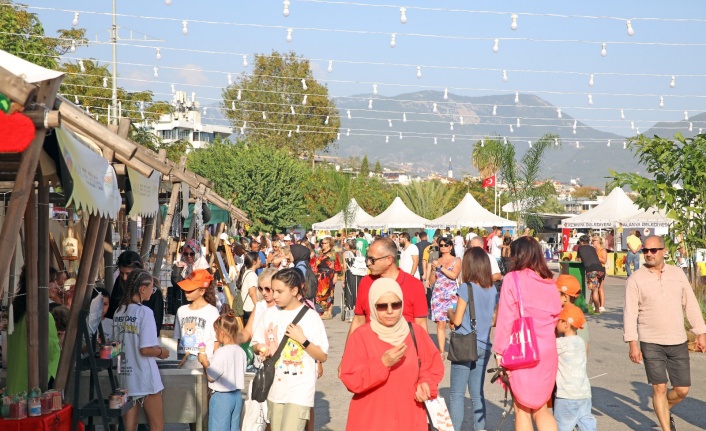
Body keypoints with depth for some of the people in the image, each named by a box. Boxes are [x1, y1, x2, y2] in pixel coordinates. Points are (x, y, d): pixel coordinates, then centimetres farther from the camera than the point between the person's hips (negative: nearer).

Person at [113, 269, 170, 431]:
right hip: (145, 379, -6)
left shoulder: (118, 312, 5)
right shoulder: (144, 312, -15)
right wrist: (161, 352, 0)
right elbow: (145, 350, -20)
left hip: (125, 377, 6)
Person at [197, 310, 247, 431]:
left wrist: (204, 362, -1)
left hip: (221, 396, -7)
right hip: (237, 395, 7)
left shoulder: (221, 352, -19)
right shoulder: (241, 352, 2)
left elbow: (210, 377, -16)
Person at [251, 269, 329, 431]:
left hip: (300, 391, -5)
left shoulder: (310, 316, -8)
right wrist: (261, 347, -10)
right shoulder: (270, 313, 4)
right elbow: (255, 344, 12)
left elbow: (323, 356, -6)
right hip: (275, 389, 5)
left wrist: (302, 340, -19)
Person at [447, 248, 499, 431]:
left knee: (457, 394, 1)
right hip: (484, 346, 6)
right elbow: (494, 320, 10)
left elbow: (457, 321, -12)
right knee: (477, 393, 13)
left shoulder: (466, 288, -13)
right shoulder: (492, 290, 3)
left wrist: (450, 312, 8)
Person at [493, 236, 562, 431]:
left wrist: (501, 351, -6)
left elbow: (506, 319, -10)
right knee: (540, 409, 16)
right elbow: (556, 318, 8)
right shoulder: (550, 282, 5)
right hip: (547, 351, 5)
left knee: (522, 409, 7)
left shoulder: (512, 279, -9)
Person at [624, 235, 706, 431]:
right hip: (651, 343, -3)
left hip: (678, 342, 3)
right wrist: (632, 343, -14)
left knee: (682, 389, 6)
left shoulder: (677, 273, 5)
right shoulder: (636, 279, -4)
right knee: (659, 388, -3)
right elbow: (630, 313, -7)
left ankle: (665, 412, 36)